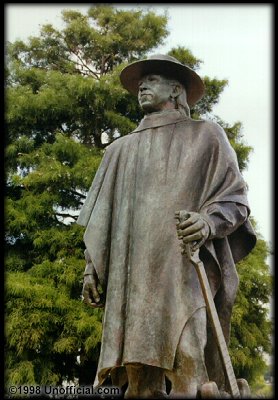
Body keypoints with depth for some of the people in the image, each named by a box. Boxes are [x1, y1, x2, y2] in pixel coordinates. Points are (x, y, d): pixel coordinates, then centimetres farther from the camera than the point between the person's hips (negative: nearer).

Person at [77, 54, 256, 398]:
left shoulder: (205, 135, 17)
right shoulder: (121, 149, 28)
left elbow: (236, 199, 10)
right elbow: (101, 215, 24)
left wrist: (209, 221, -12)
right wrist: (91, 267, 11)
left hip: (187, 266, -3)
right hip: (133, 276, 4)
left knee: (187, 365, -21)